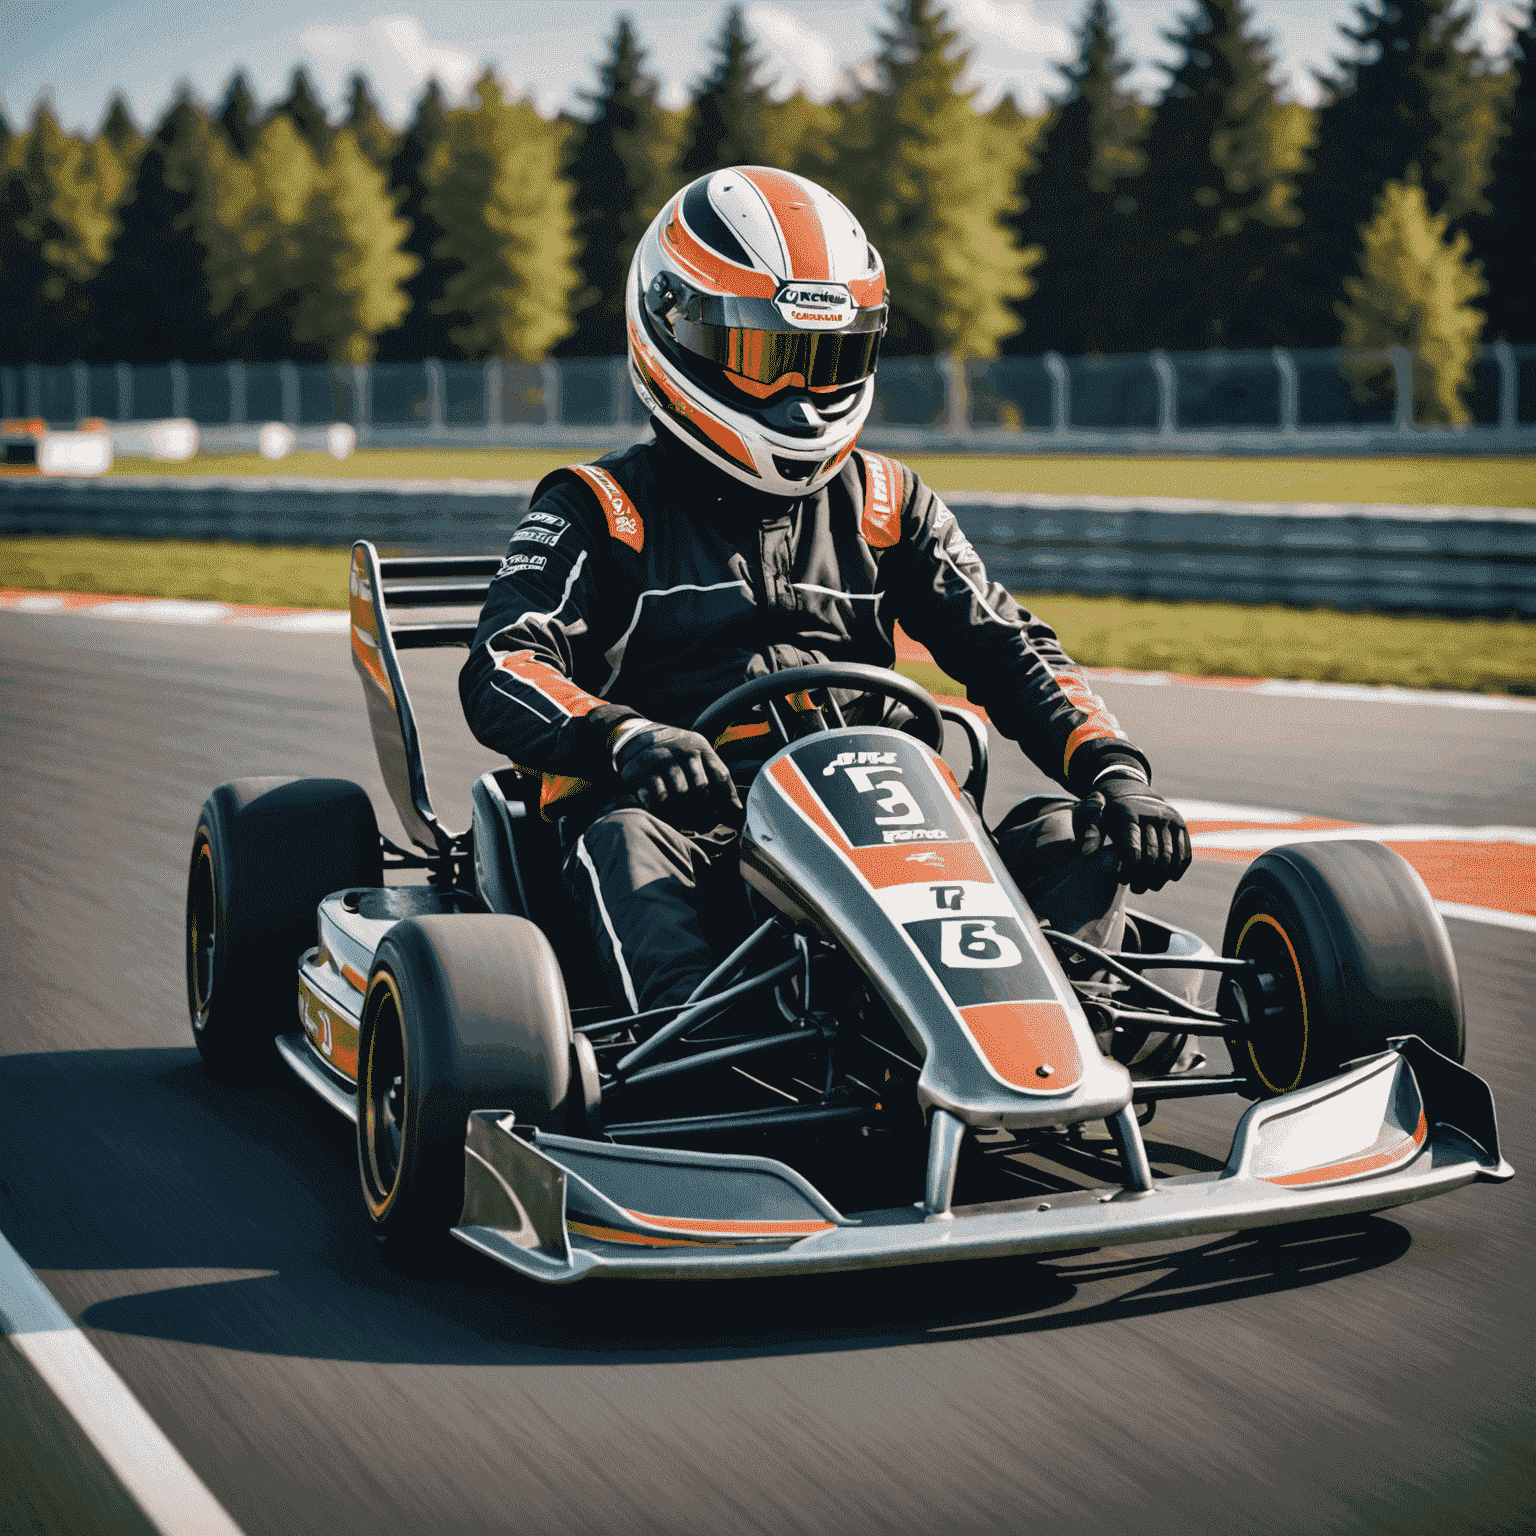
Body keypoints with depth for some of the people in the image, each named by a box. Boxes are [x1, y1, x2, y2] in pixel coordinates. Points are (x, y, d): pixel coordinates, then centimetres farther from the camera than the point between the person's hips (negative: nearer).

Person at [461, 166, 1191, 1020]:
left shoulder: (885, 506, 20)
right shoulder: (602, 513, 9)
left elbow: (1009, 652, 13)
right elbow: (503, 672, -7)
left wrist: (1114, 768, -8)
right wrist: (626, 736, -30)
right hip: (689, 830, -4)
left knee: (1075, 839, -18)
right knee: (625, 842, -36)